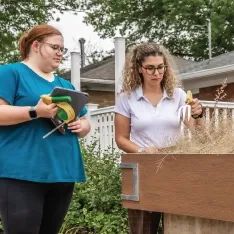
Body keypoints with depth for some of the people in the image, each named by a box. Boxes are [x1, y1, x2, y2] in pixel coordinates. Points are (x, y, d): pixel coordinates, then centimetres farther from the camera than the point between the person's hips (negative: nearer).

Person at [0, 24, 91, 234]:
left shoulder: (65, 85, 22)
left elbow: (85, 123, 26)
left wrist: (81, 125, 2)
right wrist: (36, 112, -22)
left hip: (62, 172, 7)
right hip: (23, 172, -7)